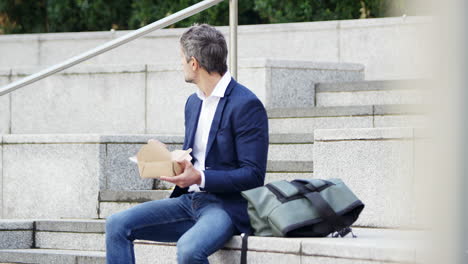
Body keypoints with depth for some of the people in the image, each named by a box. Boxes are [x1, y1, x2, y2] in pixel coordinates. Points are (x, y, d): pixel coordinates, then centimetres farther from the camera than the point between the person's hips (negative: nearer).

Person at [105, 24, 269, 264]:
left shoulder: (246, 105, -11)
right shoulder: (194, 102, 17)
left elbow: (253, 175, -15)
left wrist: (200, 178, -23)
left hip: (228, 206, -8)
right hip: (190, 201, 8)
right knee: (117, 225, -6)